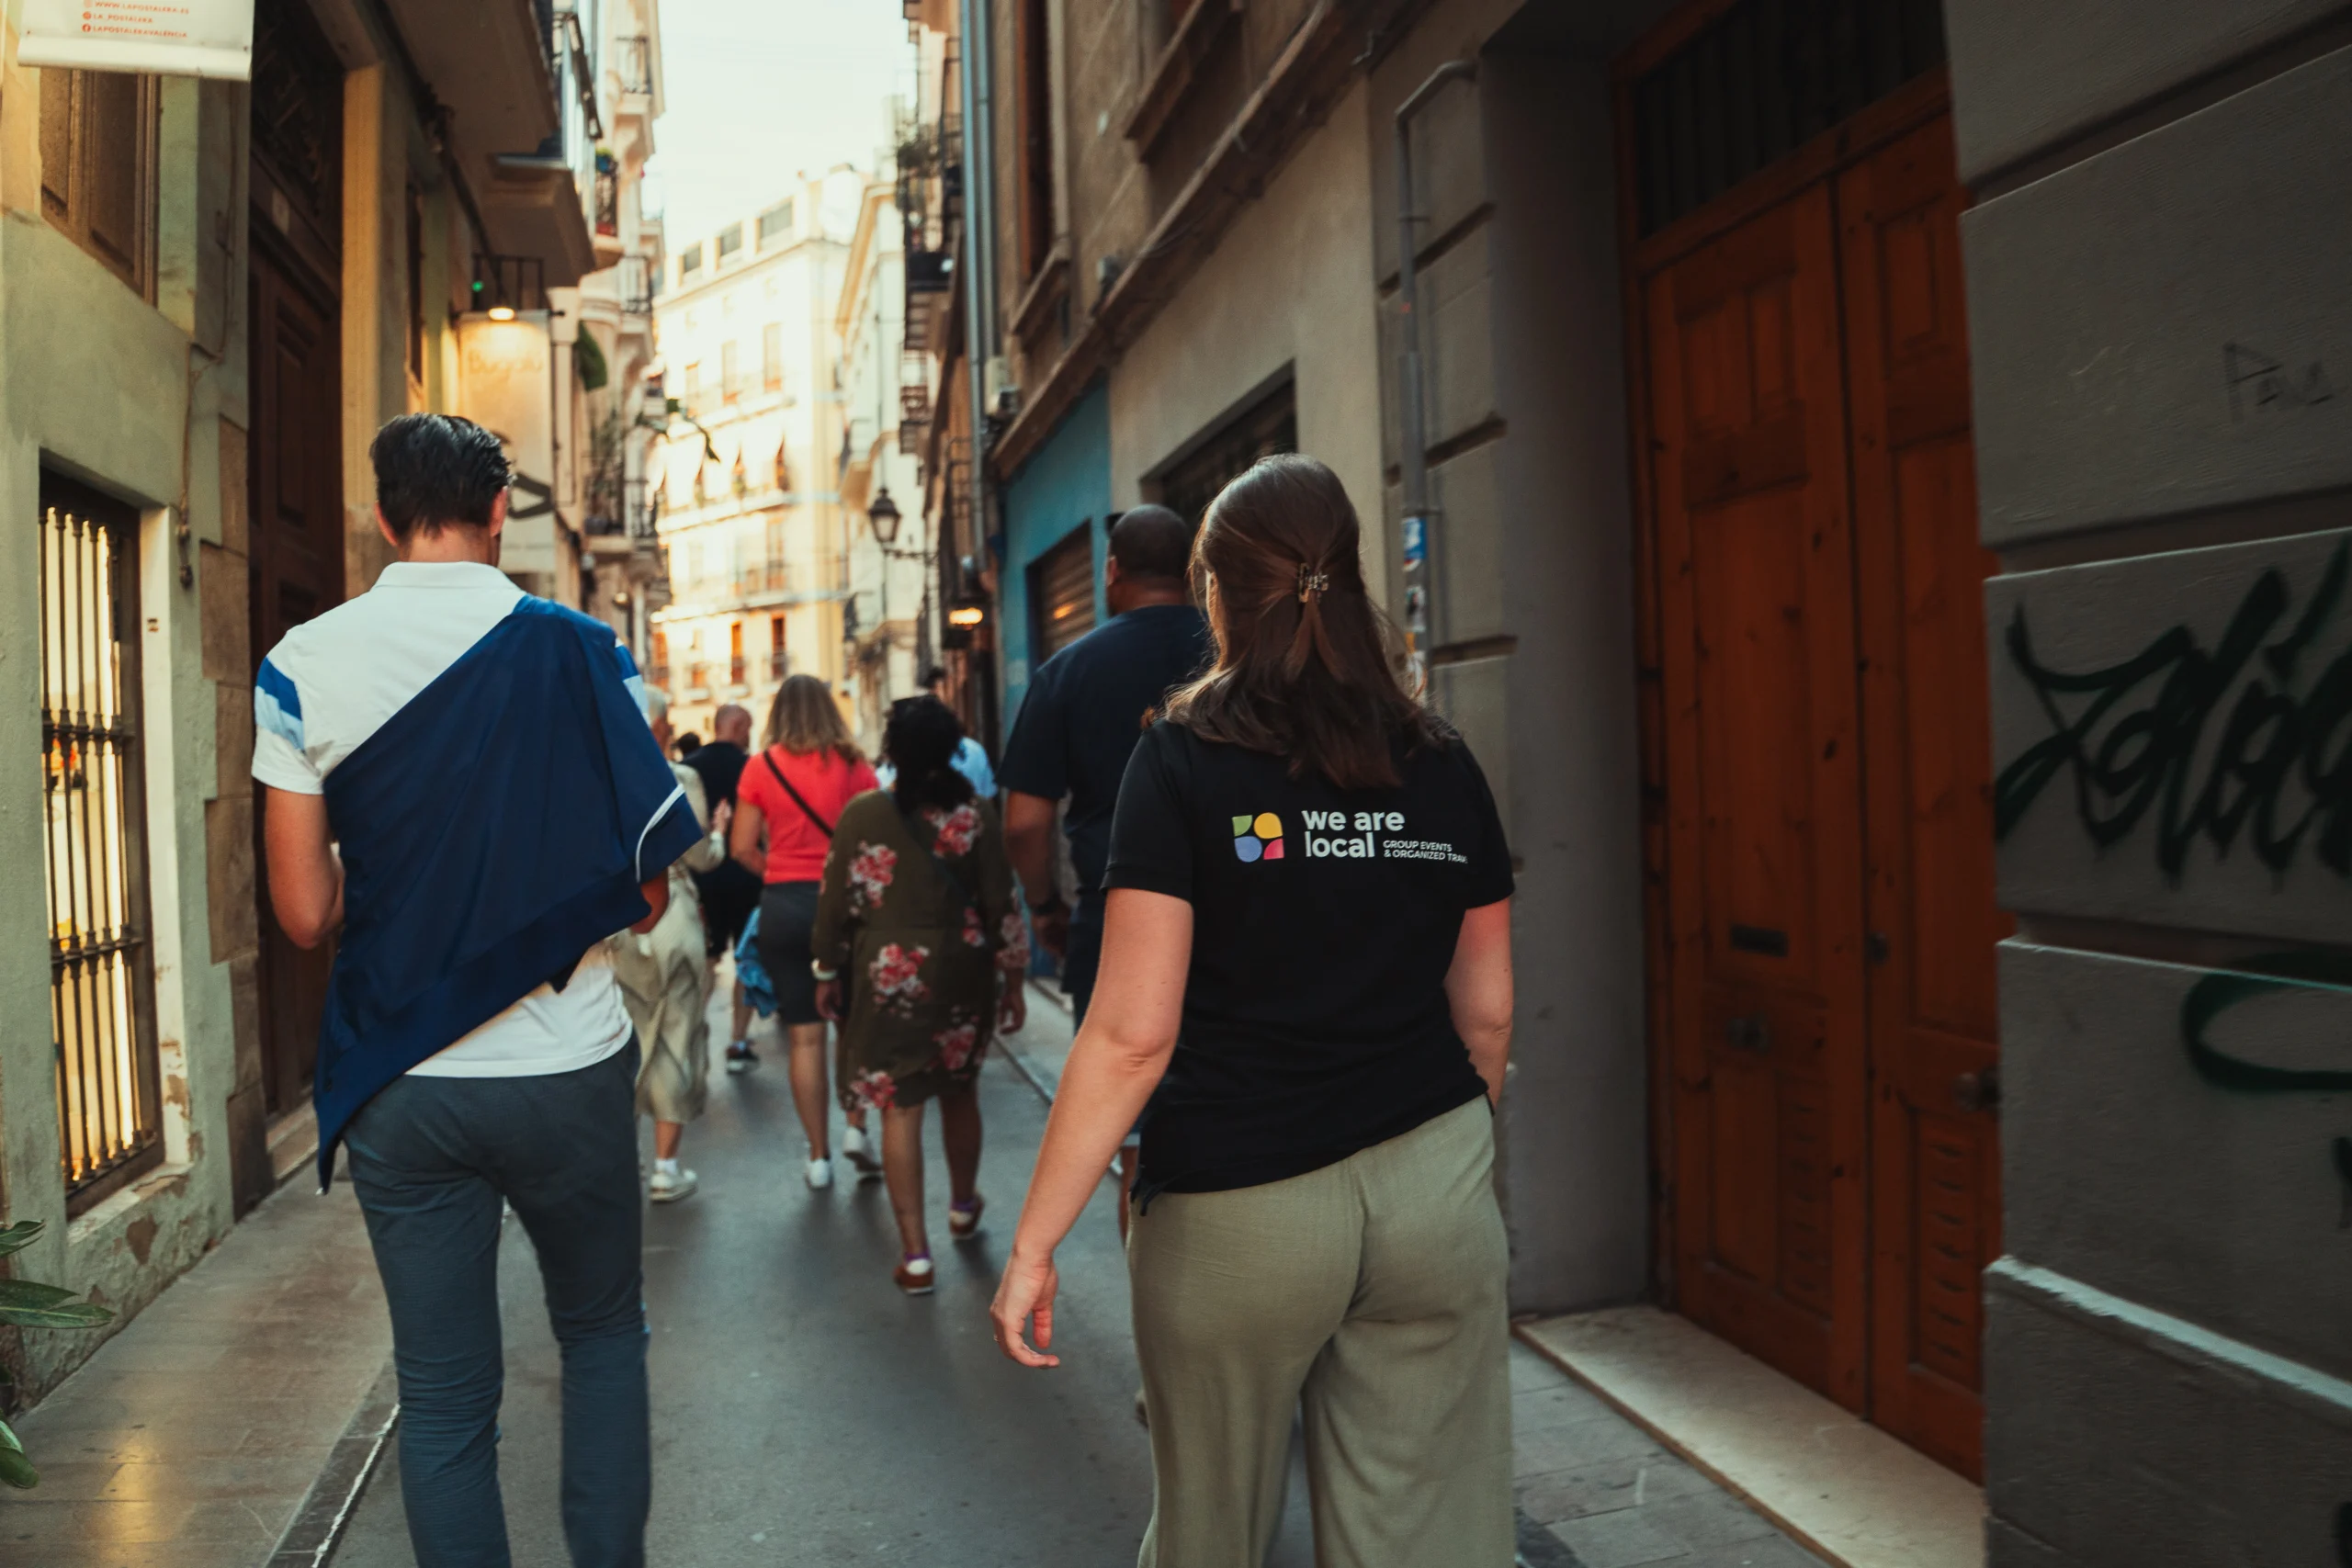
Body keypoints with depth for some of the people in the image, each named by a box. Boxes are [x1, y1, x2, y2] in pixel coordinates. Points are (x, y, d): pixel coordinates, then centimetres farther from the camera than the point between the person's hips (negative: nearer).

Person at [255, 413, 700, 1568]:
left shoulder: (302, 666, -4)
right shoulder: (584, 653, -7)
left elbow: (305, 913, -4)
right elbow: (646, 893, -5)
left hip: (400, 1083, 1)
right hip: (568, 1070, -1)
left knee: (443, 1390, 13)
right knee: (602, 1334, 21)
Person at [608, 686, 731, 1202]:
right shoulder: (680, 779, -8)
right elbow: (700, 857, -7)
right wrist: (718, 831, 13)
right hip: (669, 919, -3)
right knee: (673, 1038, 7)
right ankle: (666, 1168, 10)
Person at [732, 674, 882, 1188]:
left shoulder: (761, 766, 0)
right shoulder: (852, 765, -2)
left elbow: (742, 846, -1)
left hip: (783, 902, 1)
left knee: (804, 1035, 6)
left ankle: (819, 1155, 11)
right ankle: (856, 1129, 5)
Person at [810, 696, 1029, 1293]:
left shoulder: (862, 813, -7)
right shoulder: (975, 812, -4)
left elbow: (837, 900, -2)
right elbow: (1000, 903, -2)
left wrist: (827, 972, 10)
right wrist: (1012, 980, 6)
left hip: (889, 975, -2)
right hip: (963, 972, 2)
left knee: (900, 1108, 1)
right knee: (959, 1091, 21)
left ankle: (915, 1254, 1)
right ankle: (963, 1209, 41)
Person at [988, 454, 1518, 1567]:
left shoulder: (1184, 764, -9)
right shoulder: (1442, 766, 4)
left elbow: (1133, 1034, -14)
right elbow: (1486, 1010, 10)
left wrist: (1033, 1242, -8)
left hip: (1239, 1206, -3)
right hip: (1438, 1194, 3)